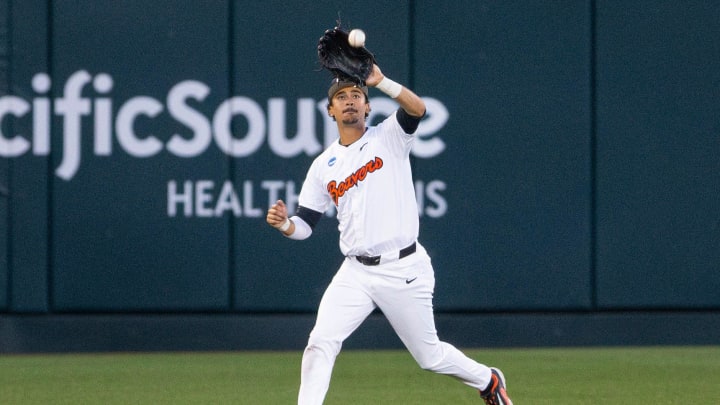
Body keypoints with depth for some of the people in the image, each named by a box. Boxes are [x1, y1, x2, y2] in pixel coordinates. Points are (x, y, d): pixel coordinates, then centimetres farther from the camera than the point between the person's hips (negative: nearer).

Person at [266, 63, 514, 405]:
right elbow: (305, 224, 8)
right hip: (356, 273, 3)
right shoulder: (323, 166, 9)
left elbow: (417, 108, -22)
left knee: (430, 356, 8)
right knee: (320, 342, -14)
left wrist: (379, 81, -34)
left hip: (403, 270, -3)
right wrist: (283, 224, -14)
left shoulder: (389, 137, -1)